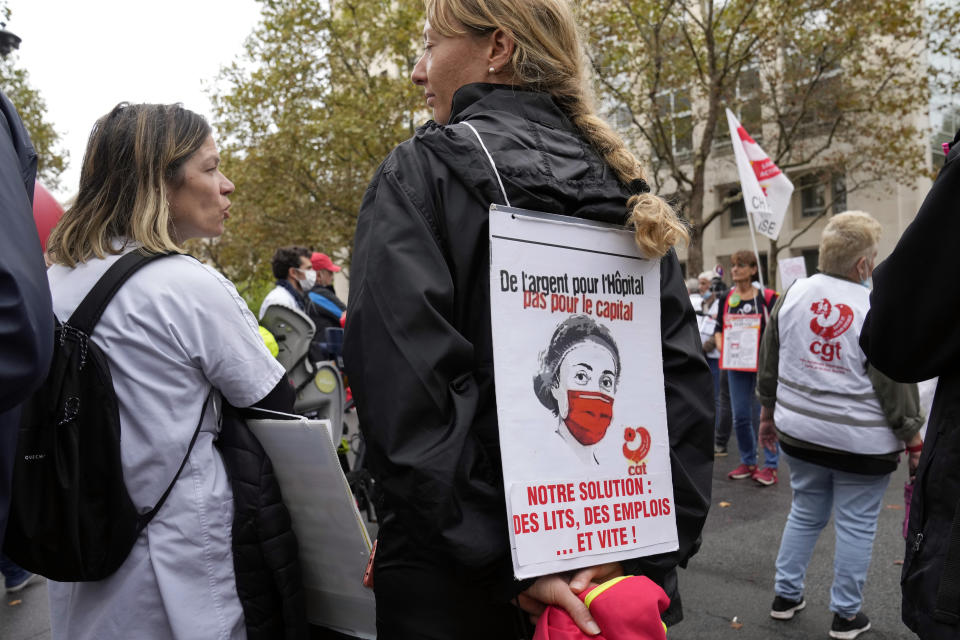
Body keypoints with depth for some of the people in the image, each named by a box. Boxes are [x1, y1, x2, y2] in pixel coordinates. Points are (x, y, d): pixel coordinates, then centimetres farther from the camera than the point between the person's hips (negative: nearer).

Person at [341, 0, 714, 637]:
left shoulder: (420, 173, -9)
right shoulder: (622, 186, 4)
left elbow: (405, 394, -22)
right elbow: (685, 377, -3)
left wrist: (507, 564, -19)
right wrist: (651, 555, -5)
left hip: (455, 582, -4)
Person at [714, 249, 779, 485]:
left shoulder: (767, 297, -4)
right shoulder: (727, 298, 7)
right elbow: (719, 329, 14)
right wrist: (722, 347, -3)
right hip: (736, 366, 4)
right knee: (740, 417, 8)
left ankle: (770, 466, 8)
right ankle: (748, 462, 23)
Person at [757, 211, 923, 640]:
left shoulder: (793, 294, -3)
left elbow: (769, 364, 6)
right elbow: (896, 386, -13)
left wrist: (768, 413, 18)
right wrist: (914, 445, -2)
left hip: (799, 433, 5)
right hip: (861, 442, -5)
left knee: (805, 513, 20)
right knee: (856, 526, 10)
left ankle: (786, 596, 29)